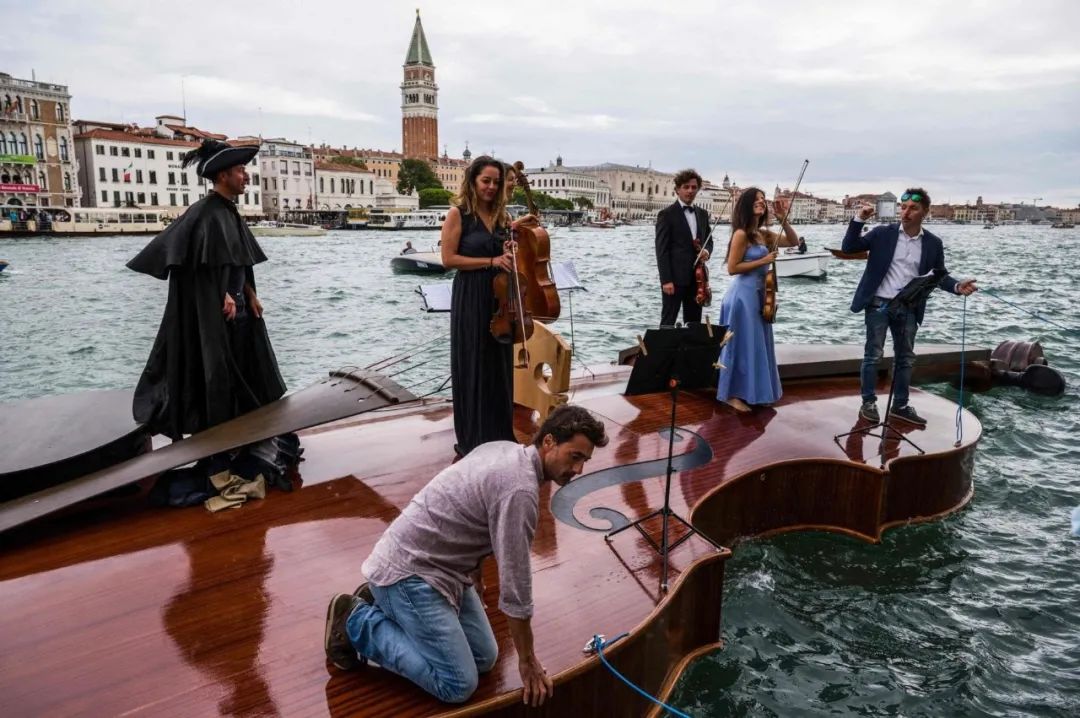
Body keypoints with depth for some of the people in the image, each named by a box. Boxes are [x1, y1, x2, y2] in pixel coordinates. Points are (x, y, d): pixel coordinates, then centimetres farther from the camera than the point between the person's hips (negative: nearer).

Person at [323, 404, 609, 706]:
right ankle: (356, 622, 1)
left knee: (484, 658, 11)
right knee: (458, 685, -10)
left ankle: (383, 603, 18)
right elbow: (515, 584, -20)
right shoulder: (519, 488, -24)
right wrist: (527, 661, -8)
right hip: (407, 570, -10)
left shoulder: (506, 451, 6)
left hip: (434, 564, 10)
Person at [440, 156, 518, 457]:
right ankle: (473, 440, 13)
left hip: (500, 298, 6)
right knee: (473, 367, 1)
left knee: (500, 366, 11)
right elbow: (449, 259, -12)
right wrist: (490, 262, -17)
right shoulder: (458, 214, -5)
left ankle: (500, 436, 23)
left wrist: (511, 253, -4)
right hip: (470, 300, -6)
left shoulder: (501, 215, 11)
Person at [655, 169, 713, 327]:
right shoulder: (666, 214, -5)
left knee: (694, 323, 10)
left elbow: (709, 240, 23)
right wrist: (666, 280, -17)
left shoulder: (703, 214, 14)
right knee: (668, 323, -2)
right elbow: (661, 249, -10)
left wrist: (707, 251, -3)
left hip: (697, 278, 6)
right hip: (675, 278, -6)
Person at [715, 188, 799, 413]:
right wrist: (763, 261, -16)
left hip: (758, 293, 8)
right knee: (742, 345, -2)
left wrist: (783, 218, 1)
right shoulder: (741, 234, -13)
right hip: (743, 294, -8)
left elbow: (794, 241, 11)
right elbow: (732, 268, -16)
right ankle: (732, 394, 9)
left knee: (756, 344, 15)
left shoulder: (764, 234, 9)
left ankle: (750, 391, 26)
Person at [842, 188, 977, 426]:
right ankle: (868, 403, 13)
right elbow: (849, 247, -7)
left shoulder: (933, 243, 2)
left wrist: (957, 286, -12)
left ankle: (900, 405, 25)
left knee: (906, 358, 12)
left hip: (908, 308, 3)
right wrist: (859, 219, -19)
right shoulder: (883, 233, -4)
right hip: (879, 304, -3)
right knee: (873, 355, 1)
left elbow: (940, 275, 8)